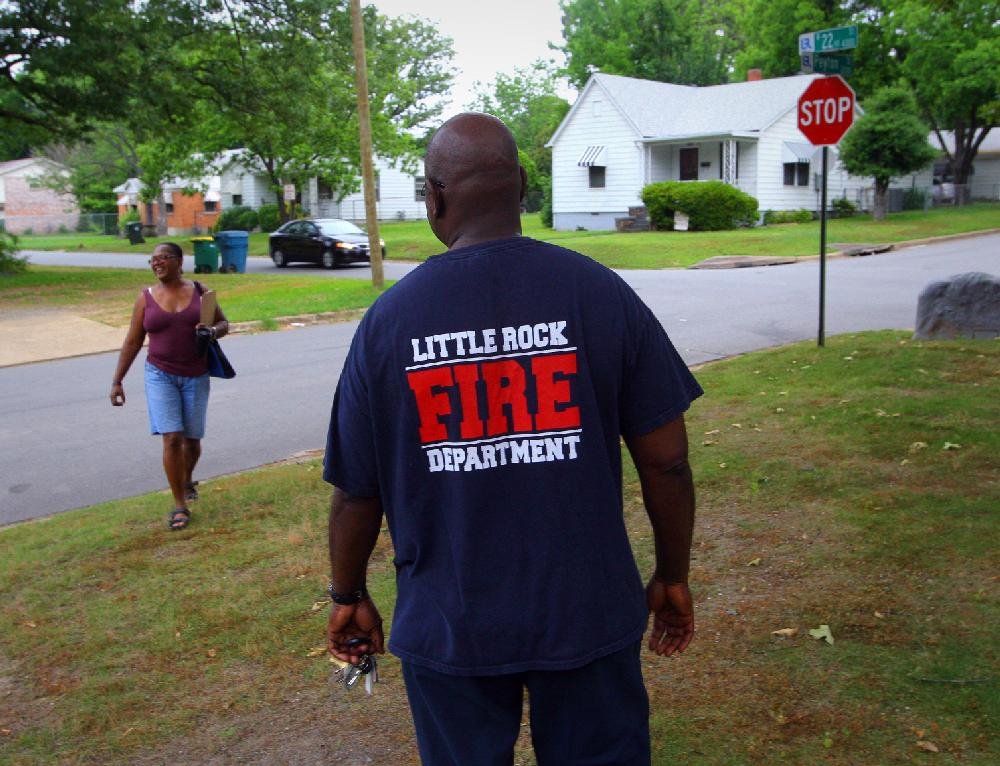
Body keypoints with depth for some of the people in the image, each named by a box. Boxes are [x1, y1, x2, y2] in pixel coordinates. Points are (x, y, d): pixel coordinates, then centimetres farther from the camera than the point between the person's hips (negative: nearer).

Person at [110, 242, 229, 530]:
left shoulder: (199, 291, 1)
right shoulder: (146, 298, 1)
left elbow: (224, 323, 10)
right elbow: (132, 342, 4)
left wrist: (214, 330, -15)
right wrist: (117, 381, 2)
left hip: (195, 376, 1)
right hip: (161, 375, -1)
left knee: (192, 438, 10)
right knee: (171, 437, -12)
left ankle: (187, 481, 42)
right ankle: (180, 505, -2)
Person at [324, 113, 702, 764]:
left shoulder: (389, 318, -8)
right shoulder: (600, 293, -10)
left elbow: (357, 489, -2)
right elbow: (666, 461, -7)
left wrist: (349, 598, 14)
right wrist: (673, 579, 8)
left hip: (446, 626, 1)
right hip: (588, 611, 0)